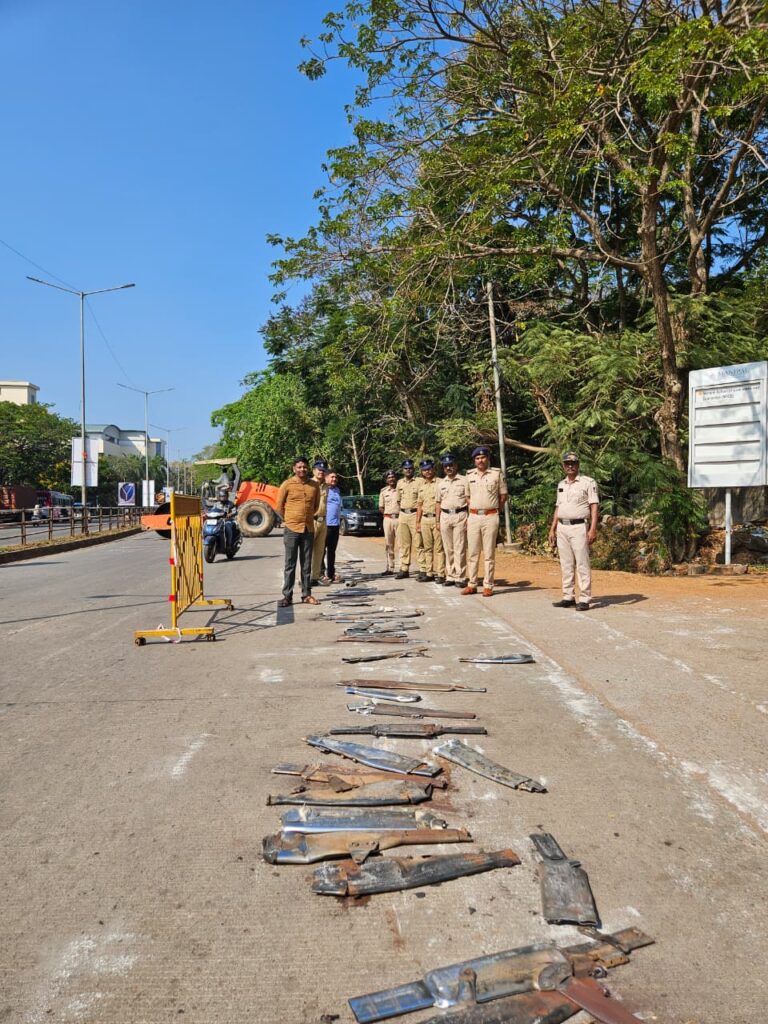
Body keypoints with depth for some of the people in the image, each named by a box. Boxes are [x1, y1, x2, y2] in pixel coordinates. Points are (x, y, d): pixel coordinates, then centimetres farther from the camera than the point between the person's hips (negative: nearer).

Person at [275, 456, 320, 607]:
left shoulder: (314, 485, 5)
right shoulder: (287, 484, -4)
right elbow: (279, 506, 2)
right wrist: (289, 520, 9)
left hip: (309, 529, 3)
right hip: (291, 529, -3)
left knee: (306, 565, 9)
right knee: (290, 565, 0)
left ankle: (306, 595, 15)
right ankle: (287, 596, 5)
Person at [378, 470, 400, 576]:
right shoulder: (383, 491, 11)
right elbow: (381, 508, 14)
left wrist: (401, 514, -8)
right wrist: (388, 514, 3)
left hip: (399, 518, -4)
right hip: (388, 519, 4)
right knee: (388, 544, 7)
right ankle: (390, 568, 13)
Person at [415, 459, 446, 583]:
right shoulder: (422, 486, 17)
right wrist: (417, 522, 15)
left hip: (437, 518, -7)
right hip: (425, 519, 7)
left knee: (439, 547, -6)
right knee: (427, 548, 10)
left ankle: (440, 574, -3)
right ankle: (429, 573, 17)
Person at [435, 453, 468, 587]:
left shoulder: (464, 480, 1)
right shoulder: (441, 483, 15)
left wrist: (468, 518, -11)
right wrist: (437, 520, 11)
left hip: (460, 516, -4)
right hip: (445, 516, 5)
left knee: (460, 548, -5)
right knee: (448, 549, 7)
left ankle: (460, 577, -2)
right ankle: (450, 576, 12)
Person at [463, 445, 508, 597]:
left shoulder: (497, 474, 0)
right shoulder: (469, 475, 10)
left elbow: (503, 495, 6)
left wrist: (496, 510, 3)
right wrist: (473, 510, 9)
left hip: (490, 517, -4)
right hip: (473, 516, 4)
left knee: (489, 553, 0)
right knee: (472, 552, 6)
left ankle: (488, 586, 5)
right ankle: (472, 584, 14)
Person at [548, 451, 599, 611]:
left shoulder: (588, 482, -3)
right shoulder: (561, 484, 16)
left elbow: (594, 506, -8)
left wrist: (593, 529, -17)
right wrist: (552, 529, 15)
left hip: (579, 527, -6)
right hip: (562, 528, 6)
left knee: (582, 564, -6)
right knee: (565, 564, 8)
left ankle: (584, 599, -3)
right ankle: (568, 597, 15)